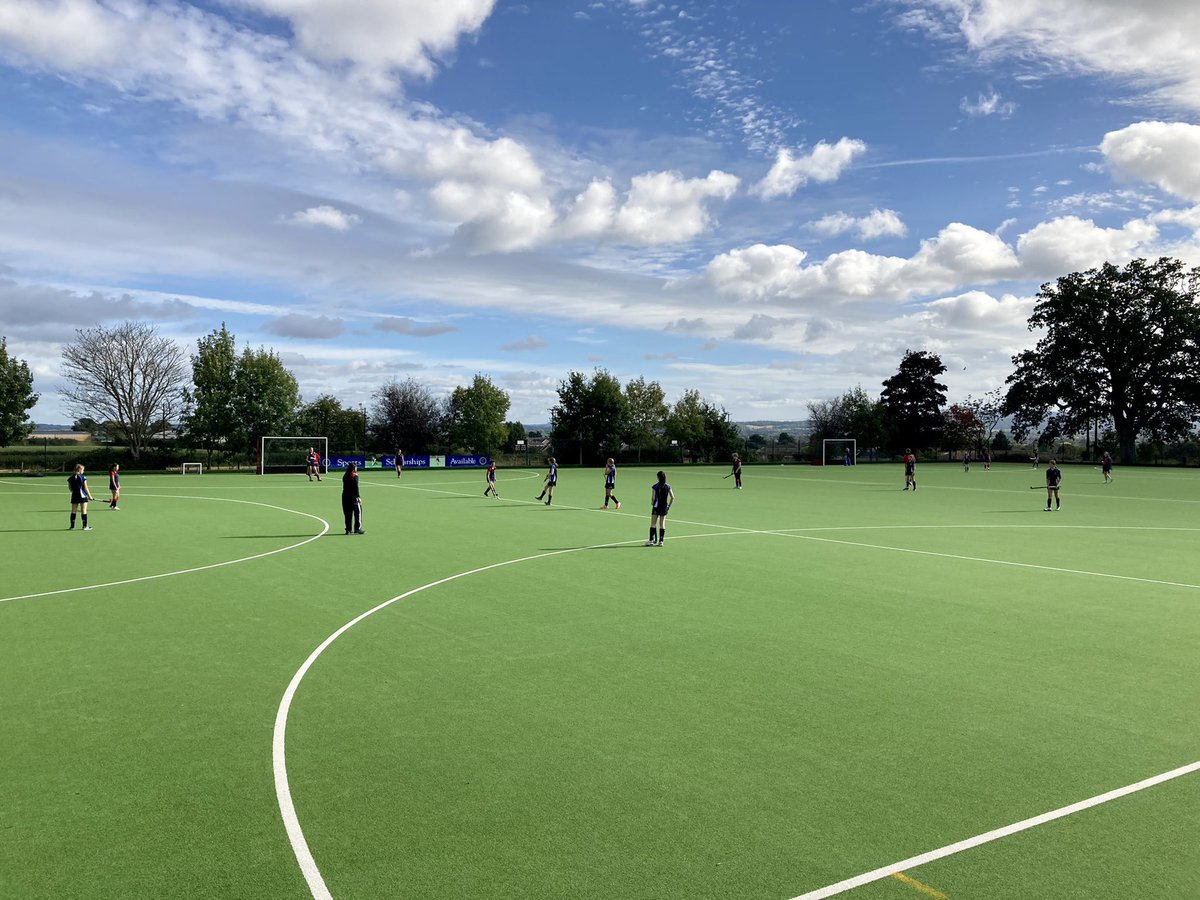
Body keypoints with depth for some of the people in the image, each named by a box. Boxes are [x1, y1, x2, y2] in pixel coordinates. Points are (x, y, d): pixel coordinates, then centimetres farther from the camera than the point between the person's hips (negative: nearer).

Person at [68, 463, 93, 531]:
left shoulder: (70, 478, 4)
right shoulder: (83, 477, -8)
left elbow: (70, 488, 9)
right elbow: (85, 488, -7)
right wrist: (89, 495, 1)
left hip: (74, 496, 4)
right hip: (82, 496, -4)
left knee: (73, 511, 8)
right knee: (84, 511, 1)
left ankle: (72, 526, 9)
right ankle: (85, 526, 3)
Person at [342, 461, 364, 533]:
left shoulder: (345, 476, 11)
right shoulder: (355, 476, -9)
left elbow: (344, 487, 11)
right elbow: (356, 487, -15)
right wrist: (358, 497, -15)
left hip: (345, 496, 7)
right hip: (353, 496, -7)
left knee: (348, 514, 11)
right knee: (358, 512, 0)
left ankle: (348, 529, 13)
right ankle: (357, 529, -4)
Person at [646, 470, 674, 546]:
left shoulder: (655, 486, -9)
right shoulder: (668, 486, 0)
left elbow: (653, 498, -12)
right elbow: (672, 497, 0)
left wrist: (652, 504, 5)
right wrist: (669, 506, 9)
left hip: (656, 507, -3)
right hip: (664, 507, 3)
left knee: (653, 524, 4)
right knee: (662, 524, 8)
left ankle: (651, 540, 0)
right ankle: (661, 541, 7)